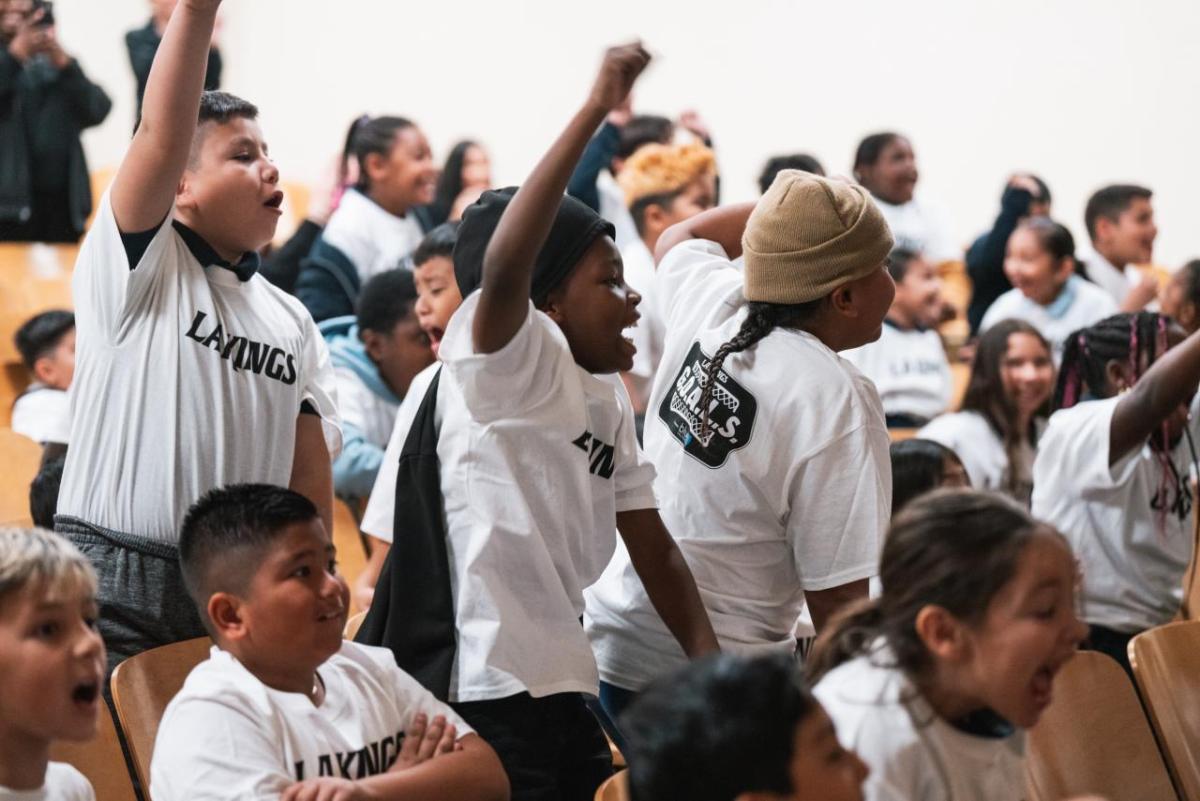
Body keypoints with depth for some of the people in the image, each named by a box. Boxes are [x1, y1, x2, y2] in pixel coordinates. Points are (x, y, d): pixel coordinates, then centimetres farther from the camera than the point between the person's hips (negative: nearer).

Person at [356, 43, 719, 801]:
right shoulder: (501, 361, -10)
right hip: (480, 691, -9)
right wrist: (595, 110, -33)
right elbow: (502, 266, -32)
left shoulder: (608, 398, 15)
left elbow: (654, 549, 15)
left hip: (561, 687, 9)